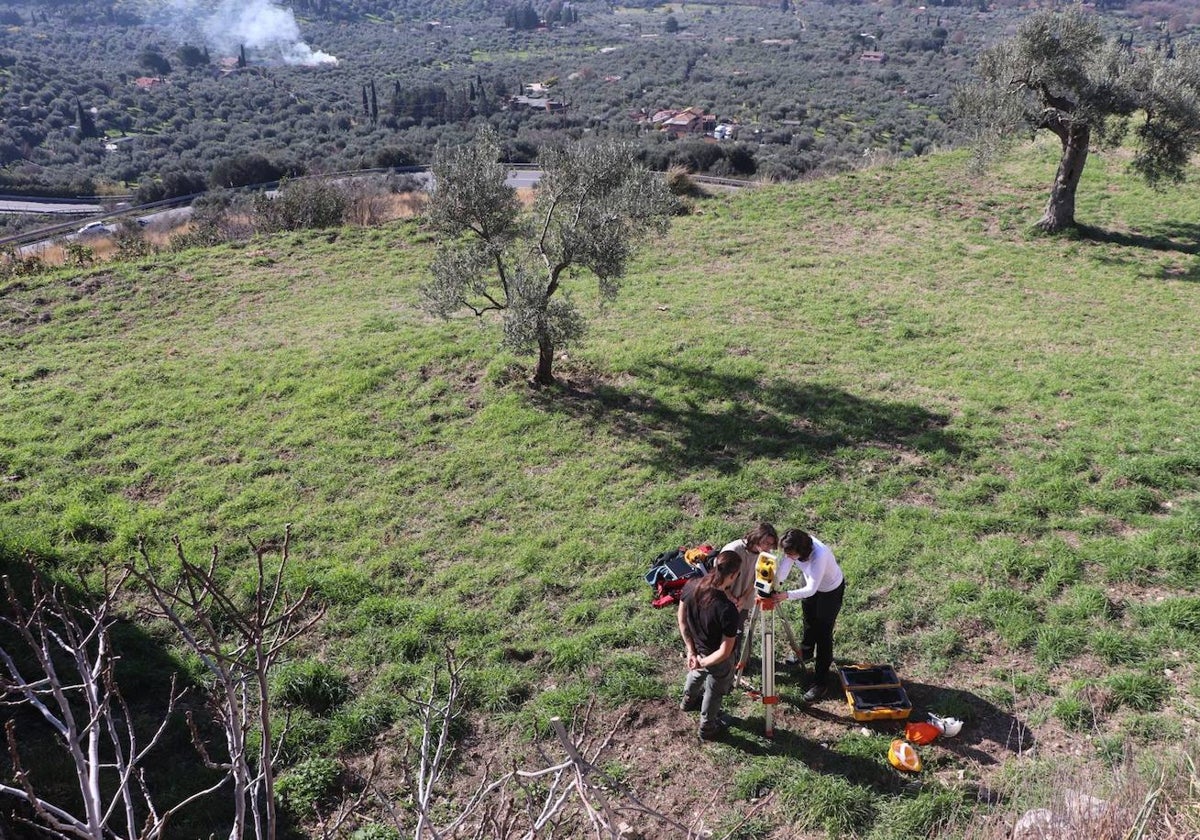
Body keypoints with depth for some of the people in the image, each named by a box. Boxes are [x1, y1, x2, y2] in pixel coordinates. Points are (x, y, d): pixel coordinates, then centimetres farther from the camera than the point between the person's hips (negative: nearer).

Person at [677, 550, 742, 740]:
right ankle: (707, 729, 50)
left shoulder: (691, 586, -23)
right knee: (714, 693, 25)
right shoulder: (728, 610, -40)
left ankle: (688, 701, 66)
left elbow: (681, 619, -7)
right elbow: (724, 652, -31)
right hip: (717, 658, -5)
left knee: (696, 674, 37)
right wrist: (703, 663, -15)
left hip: (697, 649, 5)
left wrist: (691, 651, -1)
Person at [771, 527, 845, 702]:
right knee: (809, 622, 27)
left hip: (831, 590, -7)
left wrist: (788, 595, -54)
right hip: (811, 586, 7)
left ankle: (820, 684, 5)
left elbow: (811, 589, -43)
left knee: (823, 633, -3)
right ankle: (805, 653, 54)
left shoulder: (819, 555, -43)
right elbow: (782, 574, -25)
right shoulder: (794, 549, -25)